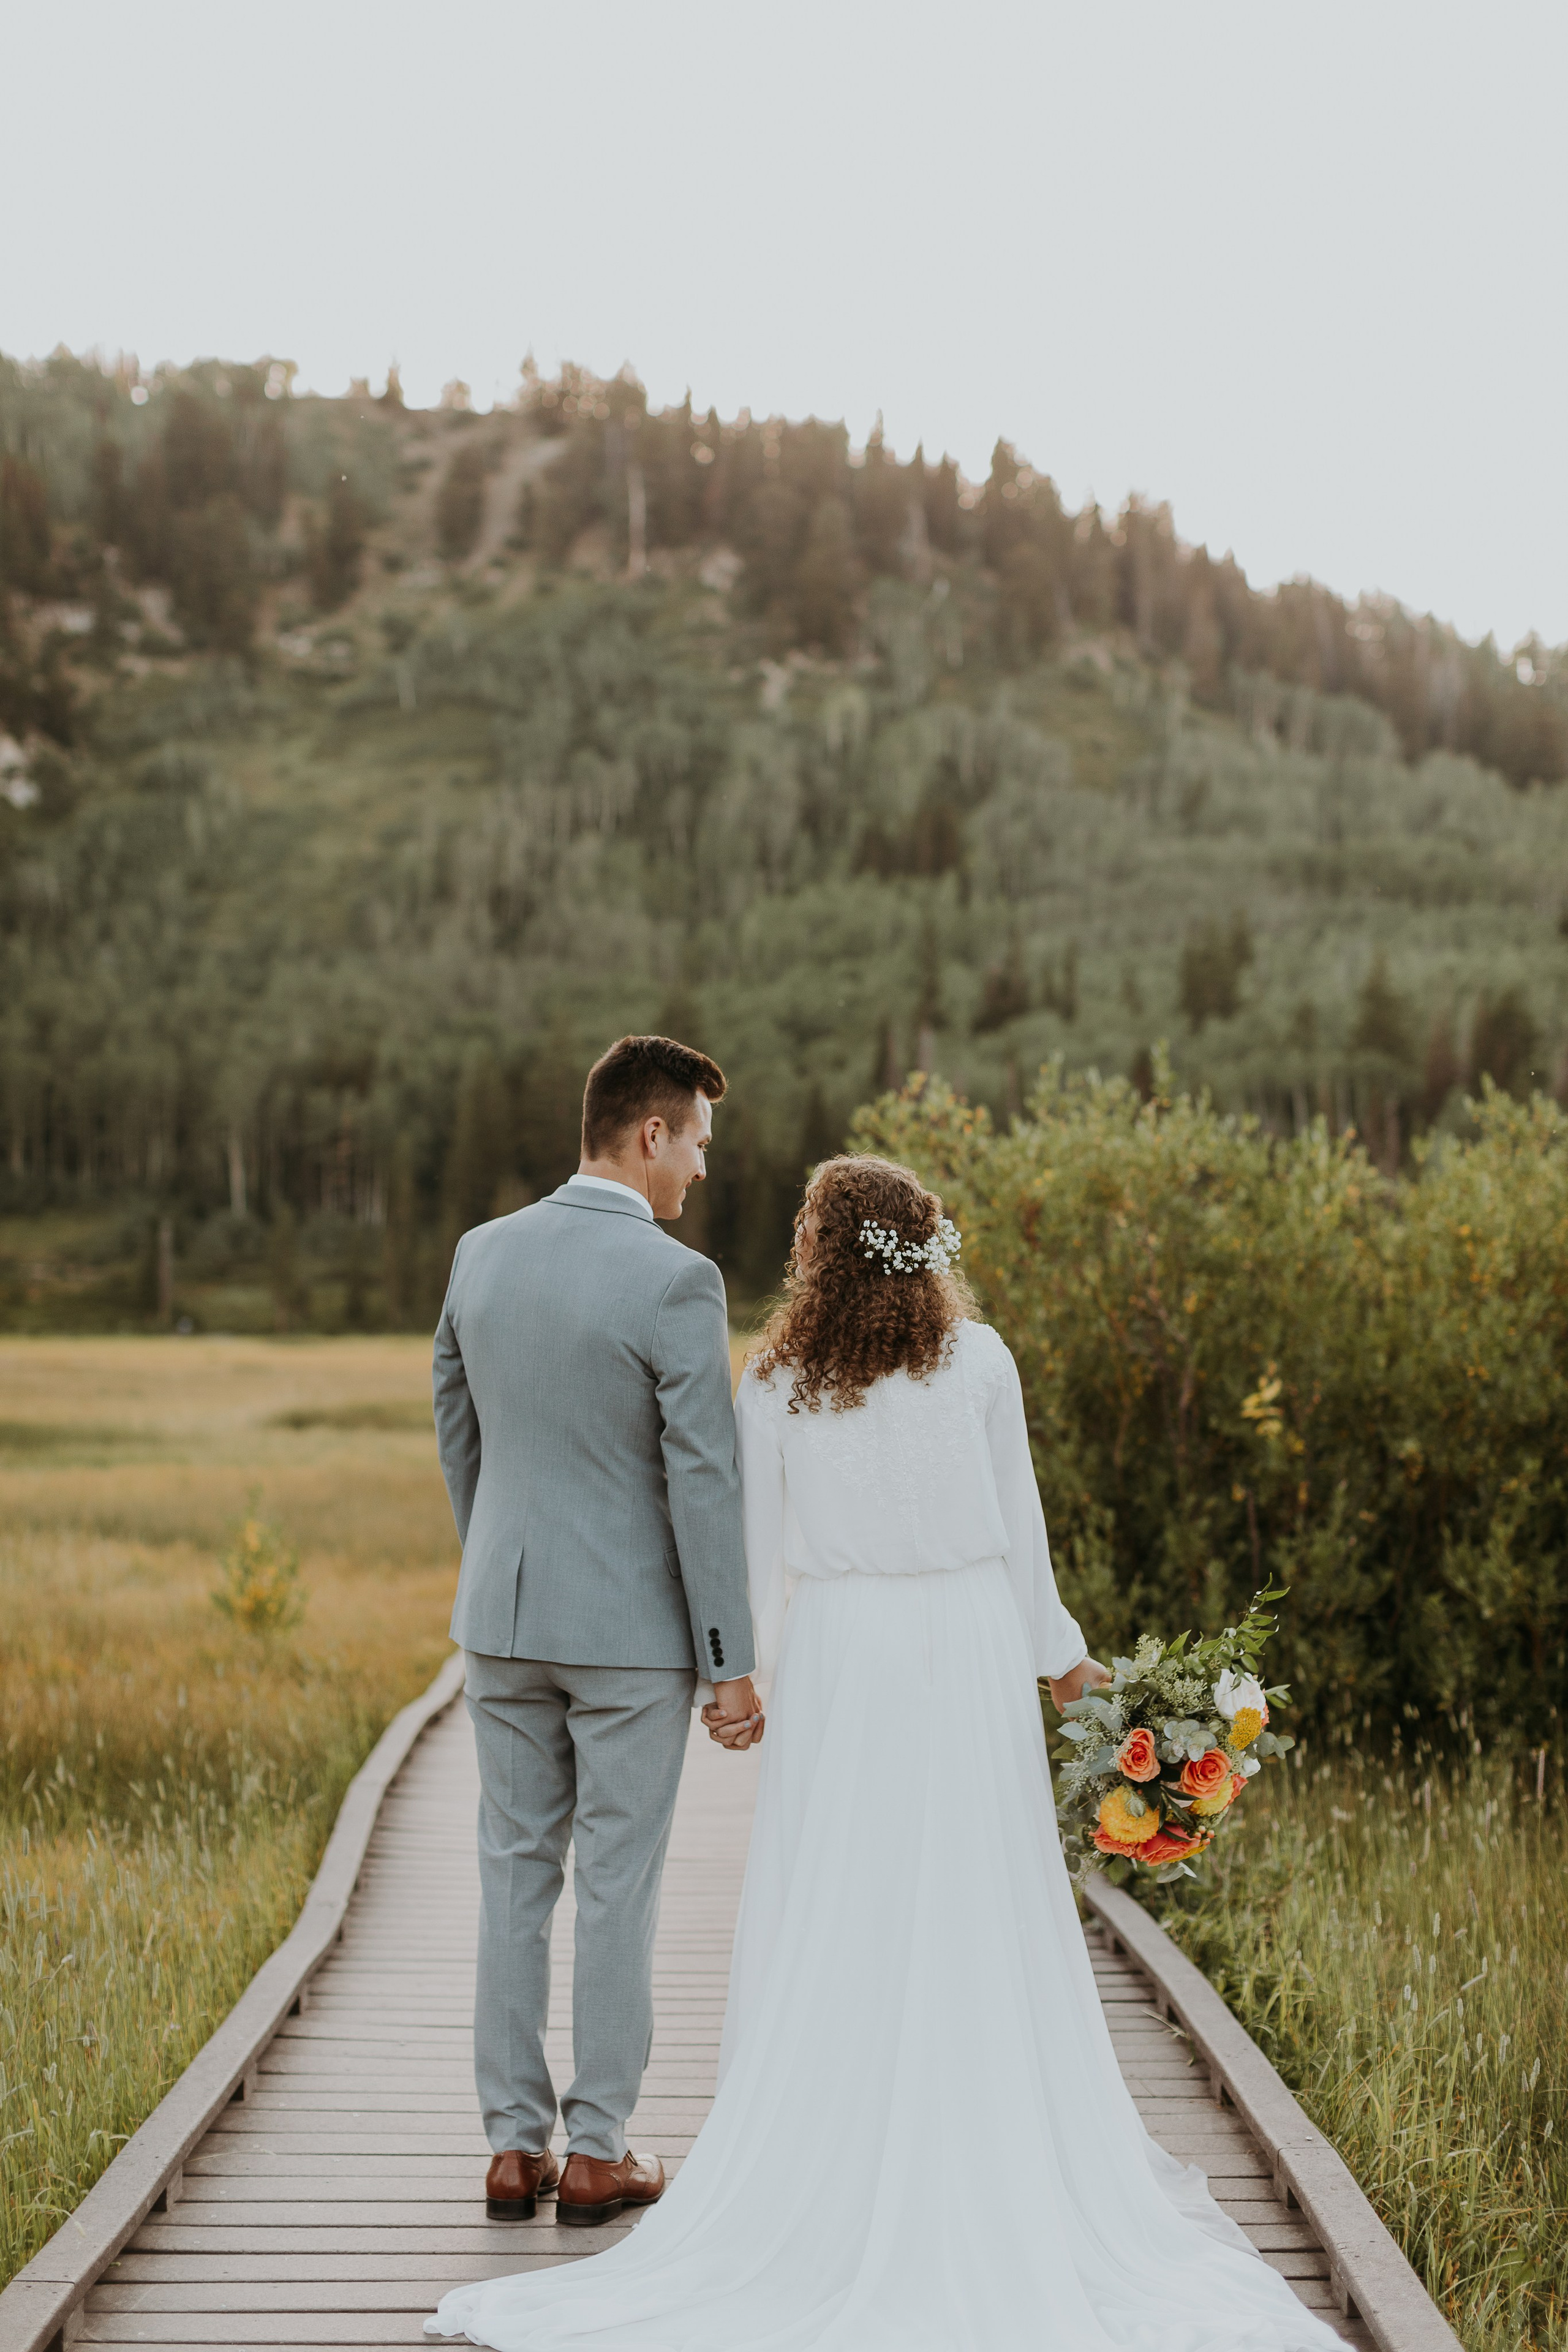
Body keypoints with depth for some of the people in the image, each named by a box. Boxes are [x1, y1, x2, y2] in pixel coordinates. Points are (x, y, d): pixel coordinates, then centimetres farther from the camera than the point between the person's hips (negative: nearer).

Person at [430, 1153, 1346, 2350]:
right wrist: (1057, 1651, 14)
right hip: (970, 1638, 1)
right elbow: (1018, 1520, 2)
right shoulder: (979, 1359, -3)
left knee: (832, 1915, 7)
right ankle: (1000, 2152, 14)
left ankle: (836, 2155, 11)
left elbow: (759, 1543, 4)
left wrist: (747, 1668, 18)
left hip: (839, 1649, 0)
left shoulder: (778, 1380, -3)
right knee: (977, 1906, 8)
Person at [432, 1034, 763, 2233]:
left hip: (501, 1614, 5)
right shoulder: (674, 1281, -16)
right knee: (618, 1885, 5)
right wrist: (732, 1663, -10)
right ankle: (597, 2150, 12)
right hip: (630, 1625, -5)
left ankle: (515, 2144, 16)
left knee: (515, 1875, 12)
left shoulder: (482, 1255, 3)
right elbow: (704, 1482, -16)